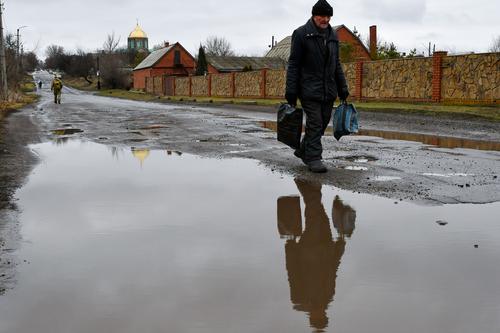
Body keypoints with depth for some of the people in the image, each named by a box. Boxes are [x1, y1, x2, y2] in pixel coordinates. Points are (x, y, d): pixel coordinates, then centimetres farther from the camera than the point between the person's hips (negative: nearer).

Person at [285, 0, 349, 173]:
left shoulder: (332, 35, 14)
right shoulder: (301, 34, -4)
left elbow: (336, 64, 20)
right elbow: (293, 64, -6)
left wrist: (342, 88, 16)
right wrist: (291, 91, -12)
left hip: (328, 90, 6)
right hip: (309, 89, -6)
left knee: (323, 122, 9)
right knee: (315, 124, -7)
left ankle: (303, 151, 26)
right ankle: (313, 158, 1)